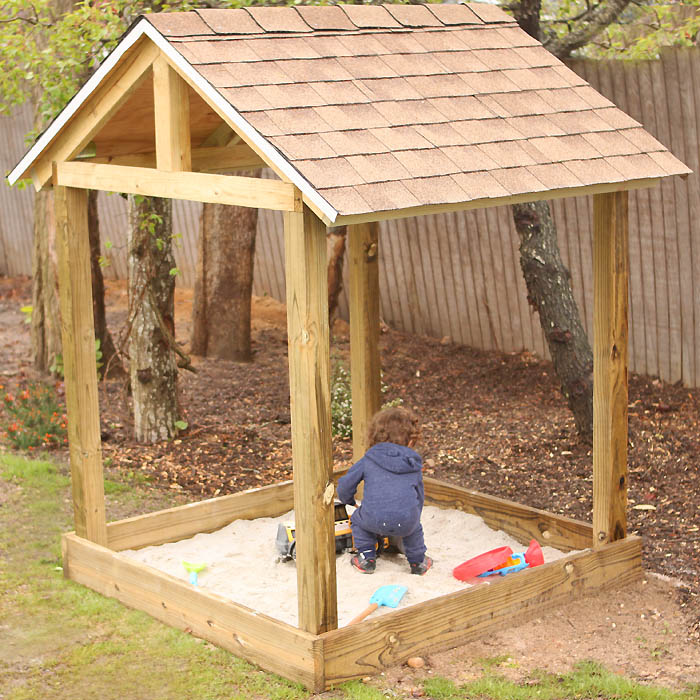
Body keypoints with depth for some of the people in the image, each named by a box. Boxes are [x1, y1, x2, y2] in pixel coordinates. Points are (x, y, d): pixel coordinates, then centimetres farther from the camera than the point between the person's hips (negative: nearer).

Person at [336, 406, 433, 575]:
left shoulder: (368, 460, 17)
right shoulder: (414, 465, 22)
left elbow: (345, 485, 16)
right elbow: (419, 496, 30)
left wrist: (349, 502, 39)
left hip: (375, 519, -2)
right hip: (406, 520, 2)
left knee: (358, 519, 32)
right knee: (414, 527, 37)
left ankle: (367, 559, 27)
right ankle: (417, 562, 40)